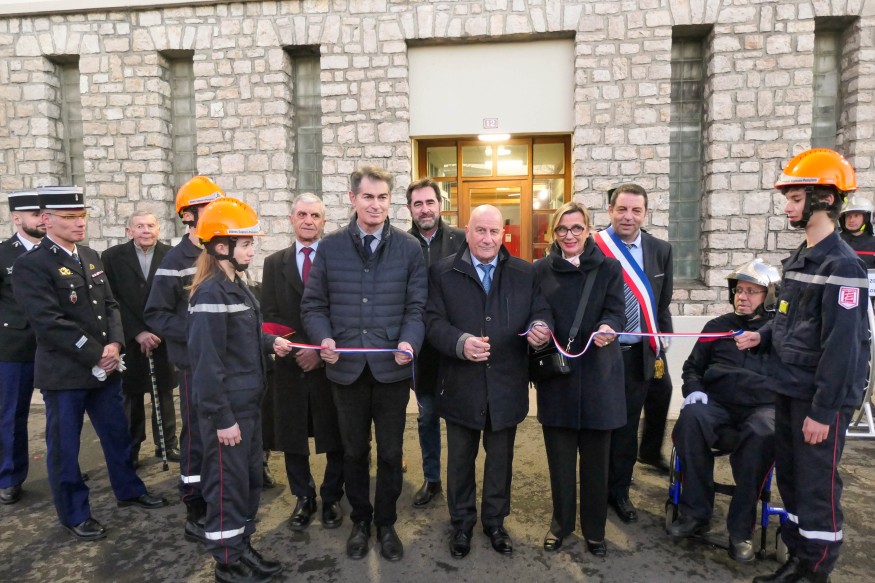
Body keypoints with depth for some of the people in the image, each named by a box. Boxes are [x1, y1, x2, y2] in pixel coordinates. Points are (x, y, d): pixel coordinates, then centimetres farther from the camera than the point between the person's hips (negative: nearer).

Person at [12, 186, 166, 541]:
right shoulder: (31, 265, -14)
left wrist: (115, 344, -8)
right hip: (63, 373, -7)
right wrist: (96, 355, -18)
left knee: (117, 434, 19)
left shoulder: (91, 257, 9)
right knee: (64, 446, 9)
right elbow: (51, 323, -21)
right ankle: (75, 514, 26)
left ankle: (128, 490, 38)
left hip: (105, 367, 7)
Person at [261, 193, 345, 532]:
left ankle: (331, 499, 28)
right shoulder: (275, 263, 8)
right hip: (291, 365, 2)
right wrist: (298, 350, -11)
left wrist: (322, 350, -12)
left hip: (331, 363, -2)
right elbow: (270, 316, 3)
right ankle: (303, 499, 31)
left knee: (336, 439, 8)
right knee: (293, 438, 12)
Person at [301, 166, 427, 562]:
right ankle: (360, 520, 37)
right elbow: (314, 303, 4)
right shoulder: (330, 247, 2)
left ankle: (386, 523, 33)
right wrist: (324, 337, -14)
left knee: (391, 452, 12)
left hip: (392, 367, -1)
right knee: (354, 450, 17)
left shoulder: (409, 248, 0)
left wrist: (409, 340, -19)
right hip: (346, 367, 1)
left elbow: (417, 306, -1)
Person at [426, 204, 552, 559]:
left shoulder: (525, 273, 3)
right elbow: (434, 322, -9)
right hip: (462, 386, -1)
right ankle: (462, 523, 36)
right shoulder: (442, 272, -3)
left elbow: (541, 313, 0)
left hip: (507, 386, 2)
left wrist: (540, 328, -24)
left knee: (501, 458, 18)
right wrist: (461, 342, -27)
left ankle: (495, 521, 39)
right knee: (460, 459, 15)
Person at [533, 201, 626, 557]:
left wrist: (608, 328, -28)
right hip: (555, 374, 1)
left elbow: (616, 311, -6)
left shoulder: (609, 268, 2)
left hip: (597, 374, -1)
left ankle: (594, 528, 27)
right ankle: (561, 522, 29)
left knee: (595, 457, 9)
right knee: (559, 455, 9)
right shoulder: (541, 270, 5)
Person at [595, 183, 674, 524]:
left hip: (639, 353, 3)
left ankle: (619, 492, 31)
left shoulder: (660, 250, 3)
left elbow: (663, 304, 9)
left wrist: (661, 345, 8)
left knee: (626, 426, 13)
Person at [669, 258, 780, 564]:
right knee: (691, 418, -32)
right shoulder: (718, 326, 20)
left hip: (763, 407, -1)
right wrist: (694, 389, 3)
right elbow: (692, 366, 23)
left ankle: (741, 528, -24)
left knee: (763, 434, -37)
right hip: (718, 403, 2)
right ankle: (695, 512, -21)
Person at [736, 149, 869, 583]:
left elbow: (841, 345, -20)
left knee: (817, 488, 3)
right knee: (790, 479, 17)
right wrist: (762, 337, 4)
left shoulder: (842, 265, -16)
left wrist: (823, 410, -20)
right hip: (788, 391, 9)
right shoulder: (798, 258, 11)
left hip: (820, 399, -9)